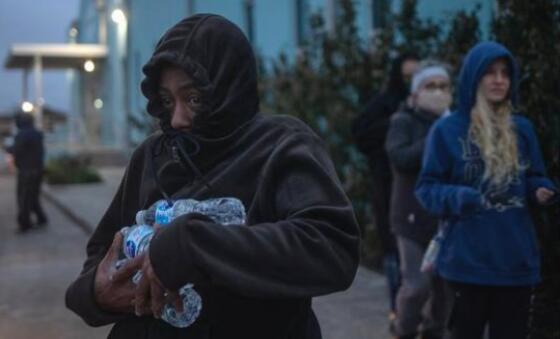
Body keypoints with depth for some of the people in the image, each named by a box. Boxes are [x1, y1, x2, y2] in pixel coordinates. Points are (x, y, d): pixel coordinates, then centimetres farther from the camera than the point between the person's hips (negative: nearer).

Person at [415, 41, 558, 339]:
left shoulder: (522, 129, 7)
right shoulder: (447, 129, -4)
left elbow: (534, 179, 15)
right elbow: (427, 188, -4)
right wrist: (461, 198, -22)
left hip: (517, 259, 4)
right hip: (468, 259, -3)